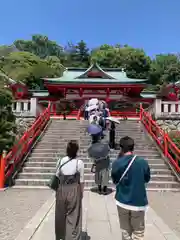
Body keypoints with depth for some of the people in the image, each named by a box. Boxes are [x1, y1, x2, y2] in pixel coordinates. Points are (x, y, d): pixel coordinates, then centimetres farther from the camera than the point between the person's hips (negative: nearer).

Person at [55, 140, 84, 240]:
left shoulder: (60, 161, -6)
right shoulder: (79, 162, -13)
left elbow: (57, 177, 2)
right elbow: (81, 181, -7)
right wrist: (81, 192, 8)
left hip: (61, 190, 4)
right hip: (74, 190, -3)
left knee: (60, 215, 22)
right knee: (73, 216, 12)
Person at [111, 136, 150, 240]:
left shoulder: (116, 163, -14)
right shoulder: (143, 162, -16)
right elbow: (147, 179, 3)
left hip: (122, 202, 1)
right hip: (138, 202, -1)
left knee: (125, 231, 19)